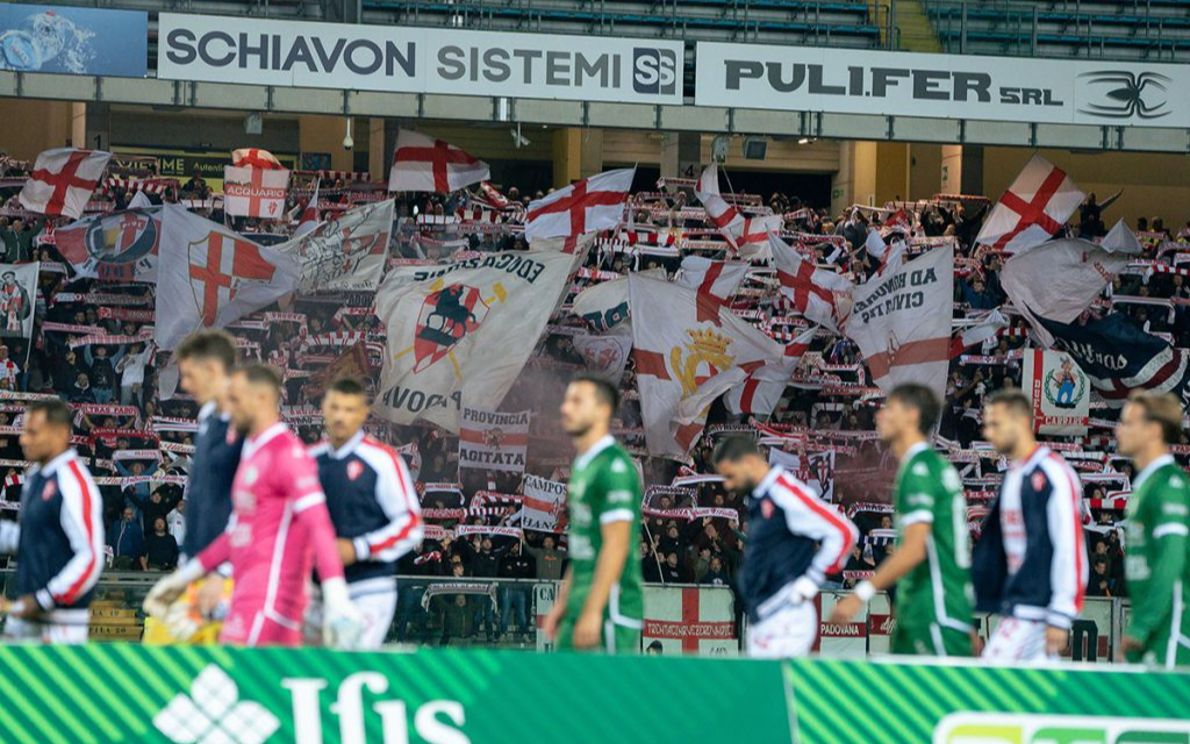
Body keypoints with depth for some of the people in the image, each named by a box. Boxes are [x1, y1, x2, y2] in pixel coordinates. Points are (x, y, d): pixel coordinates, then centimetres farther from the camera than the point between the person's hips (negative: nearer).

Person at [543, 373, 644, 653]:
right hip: (582, 603, 10)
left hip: (609, 608, -10)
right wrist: (562, 603, 21)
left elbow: (616, 545, -19)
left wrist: (592, 612, -22)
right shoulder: (582, 465, 18)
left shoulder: (613, 466, -13)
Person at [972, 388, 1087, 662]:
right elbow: (992, 547, 19)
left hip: (1035, 610, -8)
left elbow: (1070, 549, -17)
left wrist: (1059, 618, -20)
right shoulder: (1011, 477, 16)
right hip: (1013, 606, 8)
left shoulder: (1053, 475, -12)